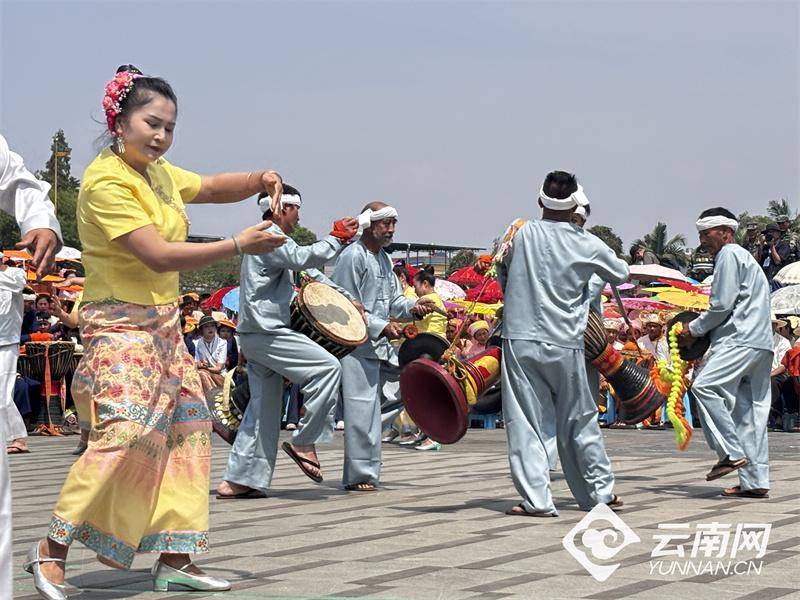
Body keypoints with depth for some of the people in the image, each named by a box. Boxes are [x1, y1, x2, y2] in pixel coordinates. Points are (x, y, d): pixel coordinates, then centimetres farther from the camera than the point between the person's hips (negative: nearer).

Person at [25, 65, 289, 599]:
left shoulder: (160, 173, 10)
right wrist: (239, 246, -24)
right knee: (124, 432, -22)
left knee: (188, 429, 8)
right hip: (121, 324, -10)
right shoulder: (106, 181, -17)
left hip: (165, 324, 10)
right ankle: (53, 549, -9)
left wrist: (259, 181, 5)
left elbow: (211, 188, 26)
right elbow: (159, 255, -24)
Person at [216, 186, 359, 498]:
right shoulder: (271, 237, -8)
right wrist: (337, 239, -12)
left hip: (256, 334, 11)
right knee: (327, 367, -13)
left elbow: (308, 271, 28)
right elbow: (303, 258, -23)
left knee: (264, 407, 9)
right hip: (266, 331, -11)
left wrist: (342, 295, 19)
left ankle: (238, 480, 8)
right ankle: (304, 443, -10)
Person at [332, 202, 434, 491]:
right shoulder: (352, 256, -11)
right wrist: (382, 326, -19)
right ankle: (360, 476, -2)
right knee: (363, 407, -8)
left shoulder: (384, 259, 18)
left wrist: (412, 307, 2)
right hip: (356, 345, -9)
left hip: (381, 346, 9)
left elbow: (393, 299, 23)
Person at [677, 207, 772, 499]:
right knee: (750, 410, 6)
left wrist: (694, 329, 1)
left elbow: (722, 305, -10)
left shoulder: (729, 255, -1)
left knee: (704, 386, -22)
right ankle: (755, 481, 3)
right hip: (760, 344, 10)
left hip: (742, 340, -10)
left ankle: (732, 453, -25)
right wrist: (701, 329, 21)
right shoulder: (744, 257, 30)